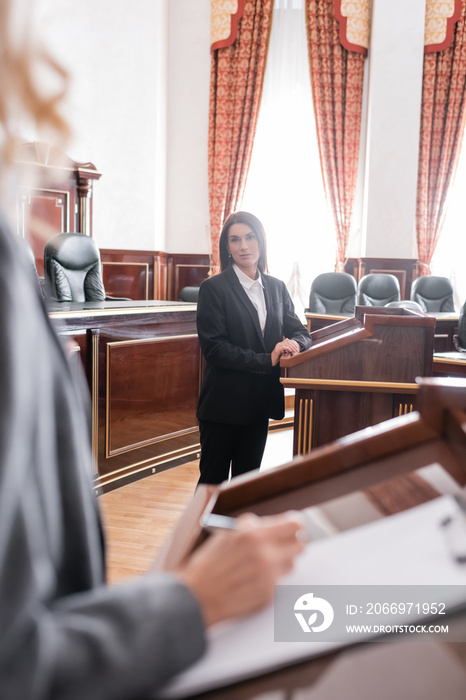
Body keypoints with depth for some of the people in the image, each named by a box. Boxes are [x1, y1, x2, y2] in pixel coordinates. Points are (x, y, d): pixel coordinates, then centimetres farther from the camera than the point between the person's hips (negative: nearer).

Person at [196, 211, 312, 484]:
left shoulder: (276, 287, 9)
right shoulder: (214, 288, -8)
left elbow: (300, 331, 10)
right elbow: (214, 348, -15)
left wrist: (294, 344, -15)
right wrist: (267, 360, -20)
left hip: (261, 401, 5)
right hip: (224, 403, -5)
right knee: (213, 480, 5)